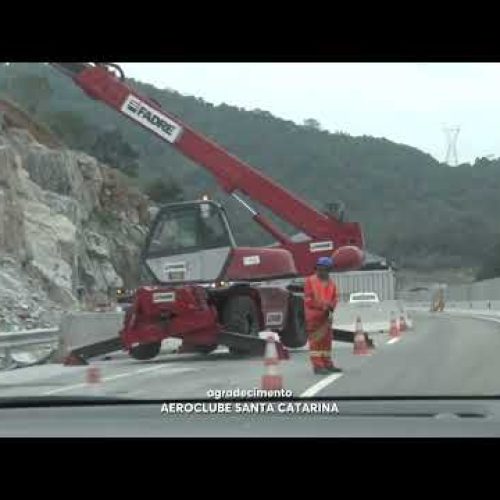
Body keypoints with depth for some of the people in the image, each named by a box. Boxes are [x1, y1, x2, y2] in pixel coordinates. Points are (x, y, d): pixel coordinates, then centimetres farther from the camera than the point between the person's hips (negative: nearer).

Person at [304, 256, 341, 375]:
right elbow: (308, 299, -10)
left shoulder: (331, 282, 12)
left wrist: (331, 306, -9)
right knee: (315, 340, -6)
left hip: (327, 315, 6)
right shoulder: (310, 281, -6)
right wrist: (322, 305, -19)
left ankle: (327, 364, 22)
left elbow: (335, 297, 12)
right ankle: (317, 366, -5)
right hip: (314, 315, -6)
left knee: (327, 339, 13)